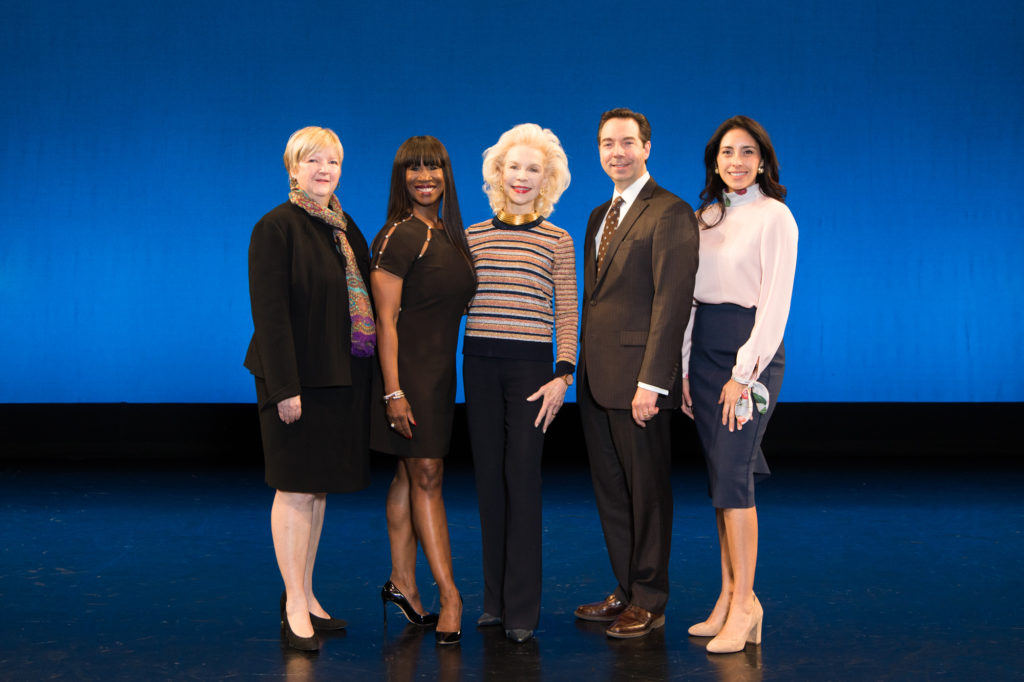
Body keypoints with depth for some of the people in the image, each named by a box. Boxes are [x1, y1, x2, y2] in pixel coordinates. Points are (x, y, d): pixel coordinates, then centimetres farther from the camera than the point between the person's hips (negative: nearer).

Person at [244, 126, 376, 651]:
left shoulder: (345, 228, 14)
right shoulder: (276, 228, -9)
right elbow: (270, 312, -15)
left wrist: (367, 371, 8)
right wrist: (285, 387, -20)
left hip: (343, 378, 7)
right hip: (299, 377, -7)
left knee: (319, 488, 13)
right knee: (296, 489, -2)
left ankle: (306, 594, 23)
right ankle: (295, 606, 7)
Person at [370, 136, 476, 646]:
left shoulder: (449, 234, 12)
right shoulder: (400, 235, -12)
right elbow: (386, 318, -16)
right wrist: (393, 390, -21)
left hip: (440, 369, 7)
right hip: (409, 368, -7)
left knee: (412, 475, 12)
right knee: (426, 477, -5)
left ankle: (402, 581, 20)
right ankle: (449, 596, -1)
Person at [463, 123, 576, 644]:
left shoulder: (557, 241, 3)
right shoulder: (473, 236, 10)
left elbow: (567, 314, 1)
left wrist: (562, 376, -7)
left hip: (530, 366, -3)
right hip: (479, 362, 3)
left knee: (522, 479, -6)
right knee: (489, 478, 6)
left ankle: (522, 608, 0)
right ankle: (495, 597, 15)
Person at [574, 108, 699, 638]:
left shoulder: (670, 213, -9)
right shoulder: (599, 216, 18)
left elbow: (672, 302, -16)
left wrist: (651, 381, -21)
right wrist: (582, 366, 11)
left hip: (637, 376, -8)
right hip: (596, 377, 8)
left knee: (647, 489, 2)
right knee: (610, 489, 14)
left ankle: (649, 602, 14)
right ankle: (626, 590, 25)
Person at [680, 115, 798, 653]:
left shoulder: (774, 216, -5)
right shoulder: (704, 216, 13)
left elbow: (776, 302, -10)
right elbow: (690, 296, 12)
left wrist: (743, 373, -14)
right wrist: (684, 369, 6)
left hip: (751, 350, -6)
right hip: (702, 349, 6)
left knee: (732, 474, -11)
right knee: (718, 477, 7)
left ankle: (744, 605, -4)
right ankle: (729, 597, 13)